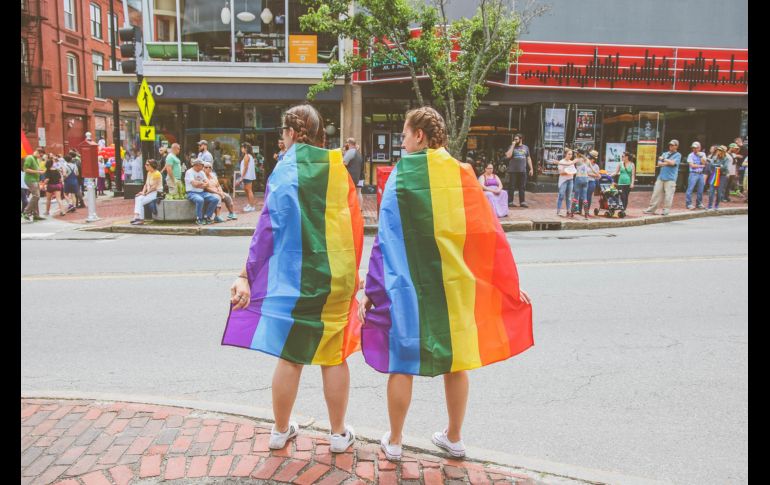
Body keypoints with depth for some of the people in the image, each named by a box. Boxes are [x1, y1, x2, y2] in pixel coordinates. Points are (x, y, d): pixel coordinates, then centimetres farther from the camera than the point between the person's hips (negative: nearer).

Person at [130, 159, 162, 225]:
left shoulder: (156, 173, -13)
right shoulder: (149, 173, 14)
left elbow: (154, 187, -18)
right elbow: (146, 184, 15)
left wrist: (146, 193, -16)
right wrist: (143, 192, -1)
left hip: (156, 193, -8)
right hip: (150, 193, 8)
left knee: (141, 201, -20)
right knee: (137, 198, -12)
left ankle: (141, 220, -15)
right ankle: (136, 217, -19)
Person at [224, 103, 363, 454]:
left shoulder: (285, 170, -7)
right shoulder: (337, 168, 3)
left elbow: (269, 227, -12)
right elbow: (355, 224, 5)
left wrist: (246, 275, -9)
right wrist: (352, 271, 16)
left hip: (293, 278, -2)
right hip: (337, 278, 2)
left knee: (290, 356, 11)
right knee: (333, 356, 11)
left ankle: (281, 431, 26)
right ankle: (339, 433, 22)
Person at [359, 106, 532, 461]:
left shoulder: (401, 175, -8)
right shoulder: (462, 174, -1)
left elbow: (386, 239, -11)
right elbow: (489, 234, 0)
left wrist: (371, 291, -7)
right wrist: (510, 283, 8)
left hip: (408, 284, -3)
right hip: (455, 284, 3)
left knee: (402, 361, 11)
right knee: (455, 359, 16)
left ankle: (394, 442, 24)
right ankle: (454, 438, 31)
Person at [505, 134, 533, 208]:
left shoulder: (525, 147, 13)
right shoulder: (512, 147, 3)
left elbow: (528, 158, 16)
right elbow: (508, 156, -14)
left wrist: (531, 169, 11)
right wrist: (513, 145, -11)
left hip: (522, 170, 3)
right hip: (513, 170, -3)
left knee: (522, 187, 6)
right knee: (511, 186, -2)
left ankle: (522, 202, 12)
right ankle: (510, 202, 3)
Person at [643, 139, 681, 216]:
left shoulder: (678, 155, 3)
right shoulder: (665, 154, 18)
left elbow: (672, 163, -13)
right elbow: (659, 163, 9)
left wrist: (663, 159, -2)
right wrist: (667, 163, -6)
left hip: (670, 178, -5)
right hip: (661, 177, 5)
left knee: (668, 195, -6)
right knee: (656, 193, 3)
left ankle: (666, 210, 2)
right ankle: (651, 209, 6)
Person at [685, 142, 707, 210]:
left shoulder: (702, 154, 10)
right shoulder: (691, 155, -2)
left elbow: (704, 163, -3)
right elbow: (692, 165, -9)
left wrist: (700, 156, -10)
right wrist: (701, 166, -6)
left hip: (701, 174, 4)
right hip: (693, 174, -4)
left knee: (700, 190, 8)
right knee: (690, 189, -9)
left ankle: (699, 203, 18)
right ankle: (689, 204, -6)